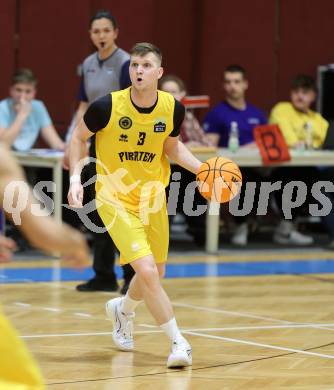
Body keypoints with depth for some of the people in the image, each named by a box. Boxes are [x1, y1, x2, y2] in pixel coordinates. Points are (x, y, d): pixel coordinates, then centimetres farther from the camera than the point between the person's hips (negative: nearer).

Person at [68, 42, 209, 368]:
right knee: (147, 270, -21)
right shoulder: (107, 106, -19)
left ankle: (122, 309, 50)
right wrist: (75, 177, -13)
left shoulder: (173, 109, -9)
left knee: (155, 274, 17)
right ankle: (178, 342, -10)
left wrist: (202, 168, -4)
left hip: (153, 198, 5)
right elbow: (79, 138, -2)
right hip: (115, 198, -5)